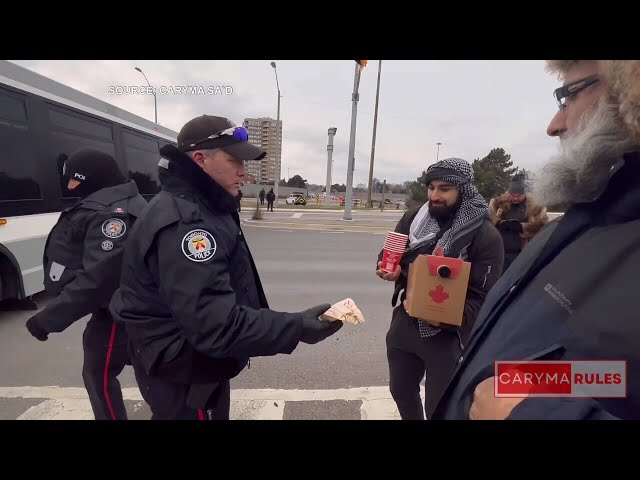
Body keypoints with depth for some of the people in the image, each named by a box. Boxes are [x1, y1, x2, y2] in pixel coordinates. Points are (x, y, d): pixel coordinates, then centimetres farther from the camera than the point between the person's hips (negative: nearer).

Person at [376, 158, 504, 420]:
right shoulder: (412, 218, -1)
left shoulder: (485, 235, -15)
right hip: (404, 323, 5)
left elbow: (482, 297, -16)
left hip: (448, 335, -4)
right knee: (401, 390, 24)